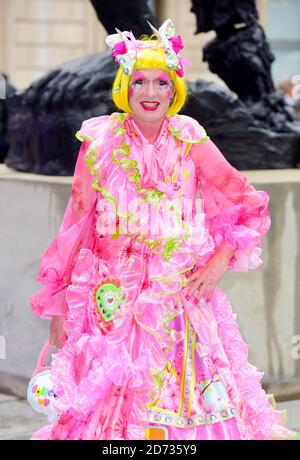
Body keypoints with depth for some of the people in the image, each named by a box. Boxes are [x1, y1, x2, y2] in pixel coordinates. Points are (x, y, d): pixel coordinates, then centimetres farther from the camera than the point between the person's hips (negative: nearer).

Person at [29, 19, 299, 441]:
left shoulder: (190, 142, 1)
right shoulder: (100, 143, -2)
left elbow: (249, 208, 7)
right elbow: (75, 227, 2)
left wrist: (219, 262, -5)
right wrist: (59, 306, 3)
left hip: (184, 296, 1)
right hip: (116, 301, -1)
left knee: (193, 404, 2)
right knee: (112, 403, -1)